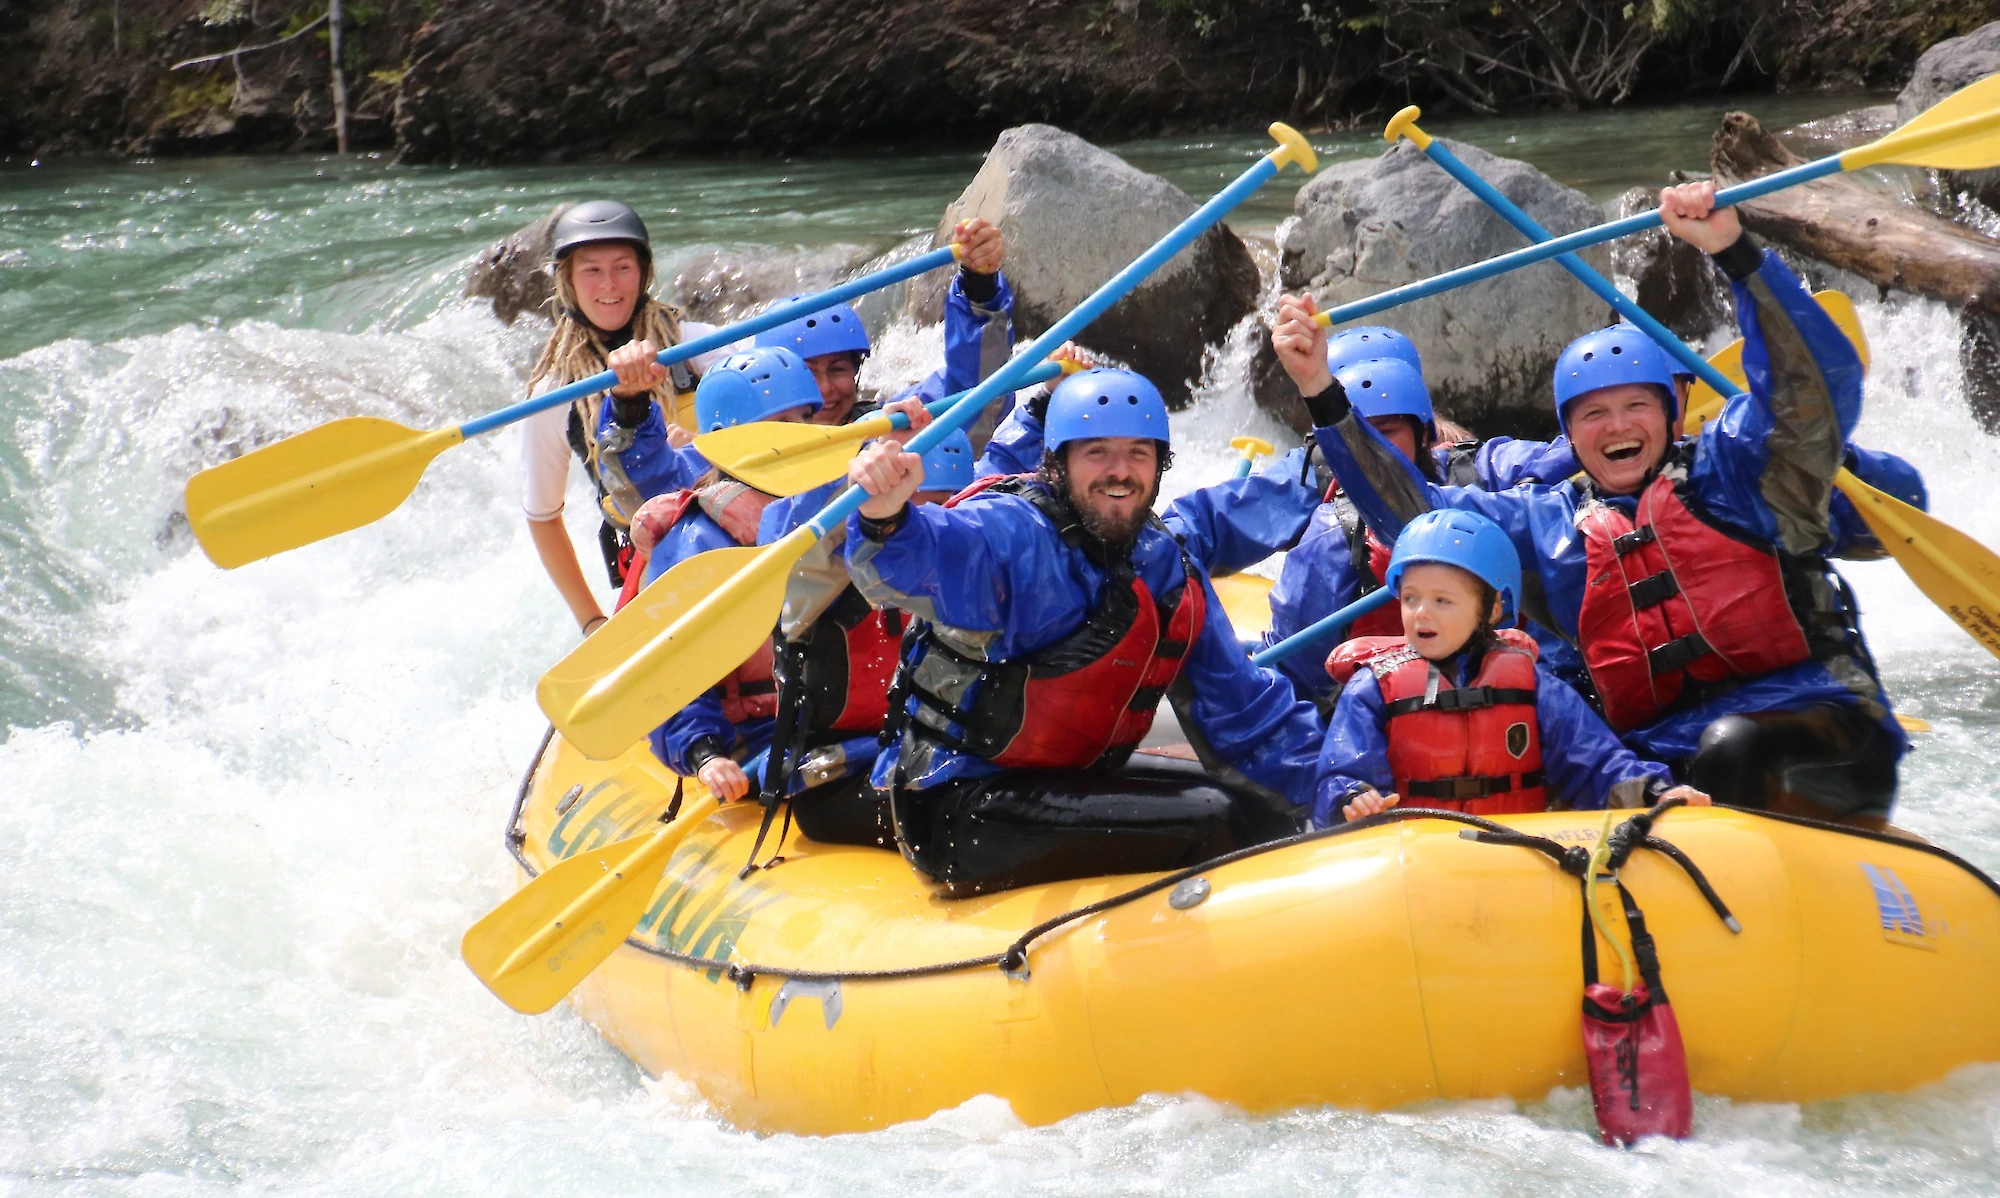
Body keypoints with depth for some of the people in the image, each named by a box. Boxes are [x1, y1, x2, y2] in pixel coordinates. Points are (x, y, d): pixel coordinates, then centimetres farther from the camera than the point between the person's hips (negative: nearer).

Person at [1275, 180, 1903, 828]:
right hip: (1660, 755, 3)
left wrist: (1732, 248, -18)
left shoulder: (1730, 466, 9)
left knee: (1735, 750, -37)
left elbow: (1817, 381, -6)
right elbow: (1410, 509, 17)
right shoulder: (1545, 524, 21)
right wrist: (1322, 392, 7)